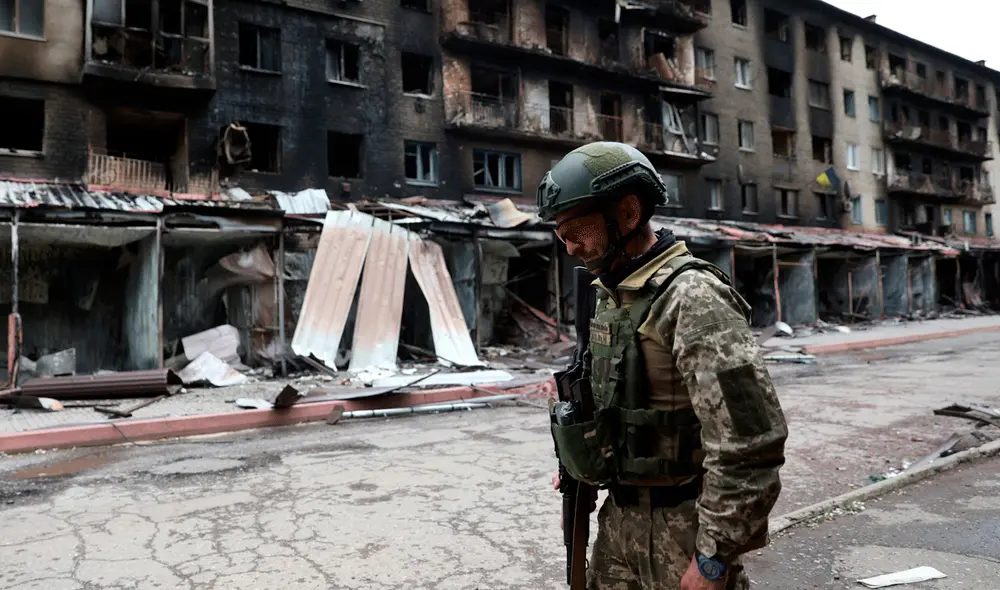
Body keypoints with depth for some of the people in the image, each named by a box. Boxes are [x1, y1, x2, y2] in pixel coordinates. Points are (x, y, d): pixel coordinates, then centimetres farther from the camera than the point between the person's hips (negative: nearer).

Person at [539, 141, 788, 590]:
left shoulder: (694, 299, -22)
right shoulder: (610, 293, 6)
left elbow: (749, 443, -25)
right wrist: (582, 474, 15)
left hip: (680, 525, -8)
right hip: (619, 517, 8)